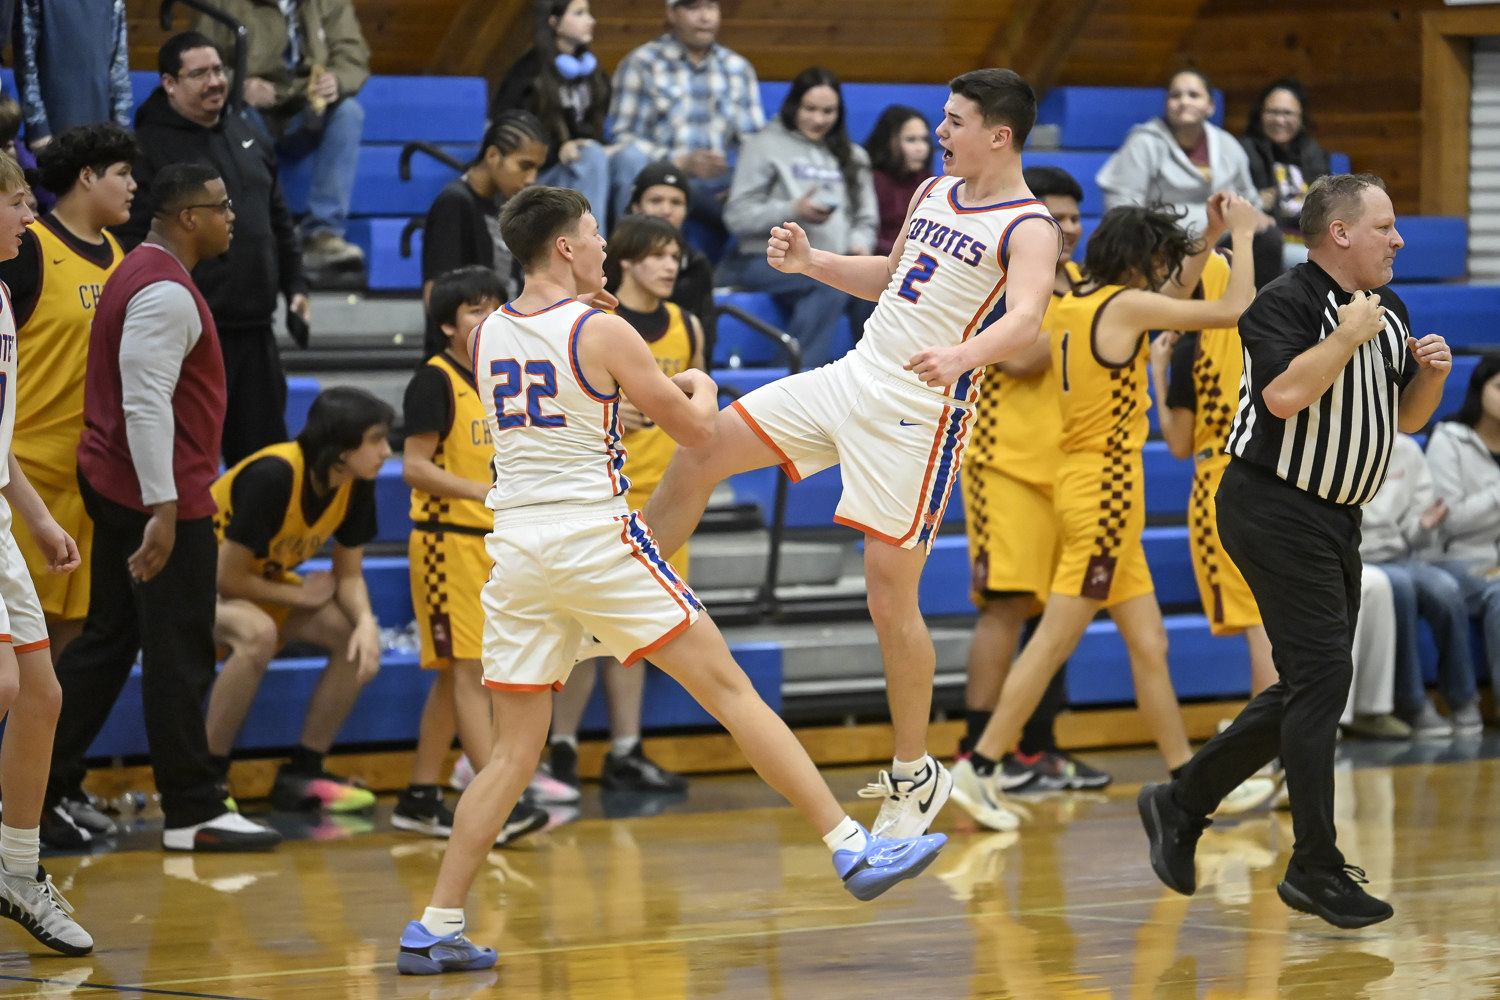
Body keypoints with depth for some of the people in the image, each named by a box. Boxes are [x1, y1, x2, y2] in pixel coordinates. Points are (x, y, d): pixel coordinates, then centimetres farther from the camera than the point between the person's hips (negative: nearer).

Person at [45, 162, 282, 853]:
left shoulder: (140, 274, 16)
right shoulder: (166, 292, -17)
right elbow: (146, 404, -24)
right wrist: (163, 508, -27)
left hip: (115, 487, 10)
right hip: (161, 497, -10)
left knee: (106, 643, 13)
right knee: (180, 658, -3)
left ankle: (36, 796, 14)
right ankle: (192, 814, 2)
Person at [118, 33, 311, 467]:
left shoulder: (249, 138, 16)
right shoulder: (150, 146, -7)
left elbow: (279, 222, 24)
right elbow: (132, 240, -12)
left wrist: (295, 285, 15)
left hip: (254, 330, 7)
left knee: (263, 445, 11)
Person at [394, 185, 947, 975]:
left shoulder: (486, 335, 10)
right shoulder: (603, 333, -7)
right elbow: (694, 429, -1)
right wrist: (702, 385, 22)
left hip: (515, 546, 5)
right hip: (595, 537, -5)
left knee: (513, 751, 9)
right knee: (729, 688, -1)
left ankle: (436, 928, 1)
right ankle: (852, 850, -3)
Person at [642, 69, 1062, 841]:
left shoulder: (1029, 228, -12)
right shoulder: (934, 193, 13)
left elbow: (1025, 319, -30)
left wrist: (962, 354, -51)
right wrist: (812, 263, 12)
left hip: (920, 415, -8)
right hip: (853, 376, 8)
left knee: (890, 588, -7)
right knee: (702, 447, 2)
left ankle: (915, 772, 7)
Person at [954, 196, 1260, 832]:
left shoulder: (1070, 306, 11)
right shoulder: (1123, 305, -13)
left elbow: (1171, 299, 29)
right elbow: (1233, 309, -12)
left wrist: (1209, 240, 25)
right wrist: (1243, 236, 1)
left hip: (1088, 485, 9)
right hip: (1106, 487, -9)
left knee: (1150, 644, 10)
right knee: (1054, 641, -6)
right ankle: (979, 767, -4)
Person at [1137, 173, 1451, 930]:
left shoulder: (1388, 312, 12)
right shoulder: (1284, 303, -14)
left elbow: (1407, 418, 20)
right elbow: (1284, 395, -30)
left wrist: (1430, 374, 1)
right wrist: (1347, 337, -21)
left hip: (1334, 520, 9)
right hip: (1275, 509, -9)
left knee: (1309, 689, 12)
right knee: (1321, 674, -13)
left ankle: (1181, 804, 23)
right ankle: (1314, 869, -9)